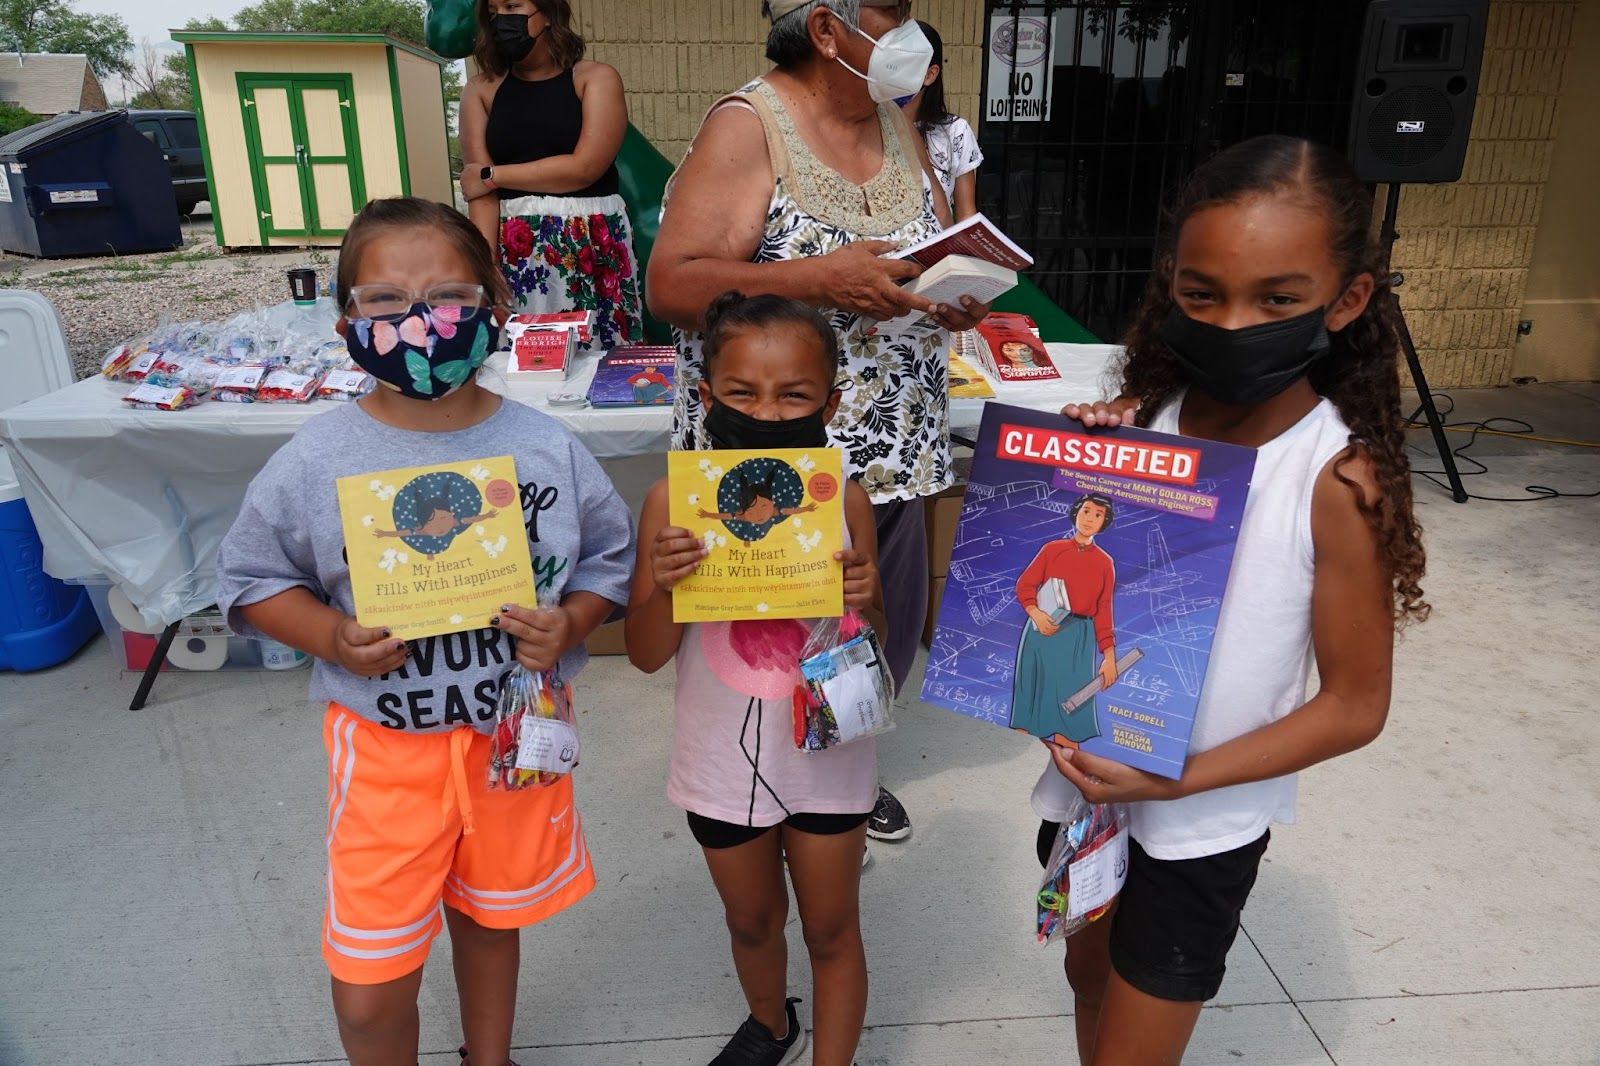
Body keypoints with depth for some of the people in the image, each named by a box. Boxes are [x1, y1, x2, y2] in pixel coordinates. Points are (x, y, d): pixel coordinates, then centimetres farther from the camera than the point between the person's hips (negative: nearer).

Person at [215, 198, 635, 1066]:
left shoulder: (548, 449, -9)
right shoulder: (313, 462, -12)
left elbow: (610, 557, 1)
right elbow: (251, 578, -1)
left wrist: (569, 625, -18)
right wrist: (330, 638, -19)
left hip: (517, 728, 2)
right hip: (386, 743, -1)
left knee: (492, 914, 25)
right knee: (371, 989, 6)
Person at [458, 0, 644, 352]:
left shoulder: (596, 79, 3)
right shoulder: (481, 90, 11)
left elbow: (585, 166, -10)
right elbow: (480, 192, 0)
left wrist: (493, 175, -3)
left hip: (592, 245, -2)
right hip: (514, 251, 2)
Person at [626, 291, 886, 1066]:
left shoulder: (845, 501, -13)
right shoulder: (672, 502, -15)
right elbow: (646, 655, -9)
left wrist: (866, 602, -24)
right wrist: (665, 586, -29)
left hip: (826, 760, -1)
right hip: (722, 762, 1)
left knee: (831, 930, 18)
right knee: (751, 921, 26)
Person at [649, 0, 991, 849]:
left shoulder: (896, 122, 11)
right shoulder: (747, 126, -11)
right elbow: (672, 285, -19)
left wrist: (963, 292, -7)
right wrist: (818, 279, -29)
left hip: (892, 450, 7)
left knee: (888, 636, 15)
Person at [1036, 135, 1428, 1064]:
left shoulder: (1340, 480, -21)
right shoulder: (1130, 424, -11)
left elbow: (1355, 705, -14)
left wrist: (1181, 779, -22)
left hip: (1202, 825, -4)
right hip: (1085, 782, 4)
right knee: (1091, 979, 28)